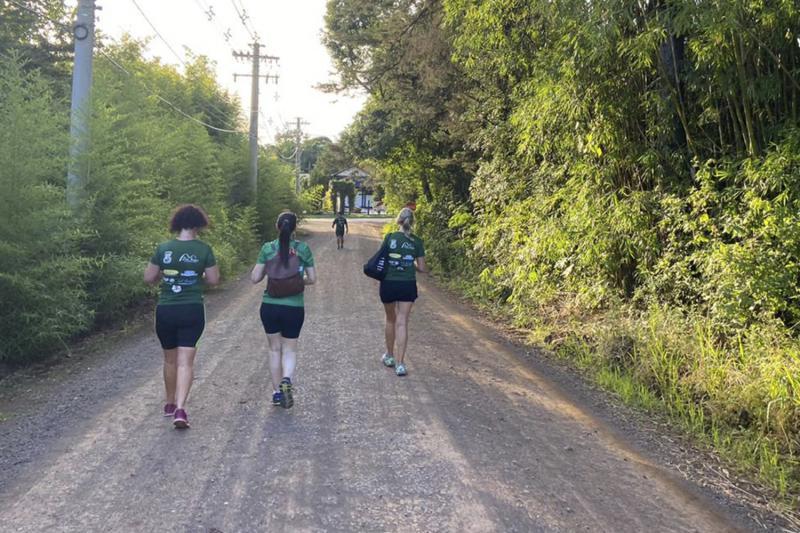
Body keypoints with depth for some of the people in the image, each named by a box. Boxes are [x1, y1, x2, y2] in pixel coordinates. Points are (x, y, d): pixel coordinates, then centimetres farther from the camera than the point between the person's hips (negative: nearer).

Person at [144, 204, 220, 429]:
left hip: (165, 311, 2)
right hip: (192, 311, -2)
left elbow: (148, 278, 2)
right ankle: (180, 408, -14)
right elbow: (214, 279, -2)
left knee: (170, 359, 18)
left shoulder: (163, 248, -1)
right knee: (185, 362, -1)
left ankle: (170, 404, 32)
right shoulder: (203, 249, -6)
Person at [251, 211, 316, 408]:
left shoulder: (267, 248, -4)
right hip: (294, 308, -1)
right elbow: (312, 279, 0)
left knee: (274, 349, 16)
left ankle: (277, 392, 21)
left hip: (270, 306, 1)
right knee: (290, 349, 13)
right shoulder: (303, 249, -4)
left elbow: (255, 278, -4)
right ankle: (287, 379, -14)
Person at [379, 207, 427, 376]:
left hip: (388, 284, 1)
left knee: (390, 320, 19)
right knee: (402, 323, 0)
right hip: (407, 285, 0)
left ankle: (389, 356, 33)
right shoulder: (417, 241, -2)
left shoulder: (389, 238, -3)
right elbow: (422, 268, 0)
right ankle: (400, 363, -4)